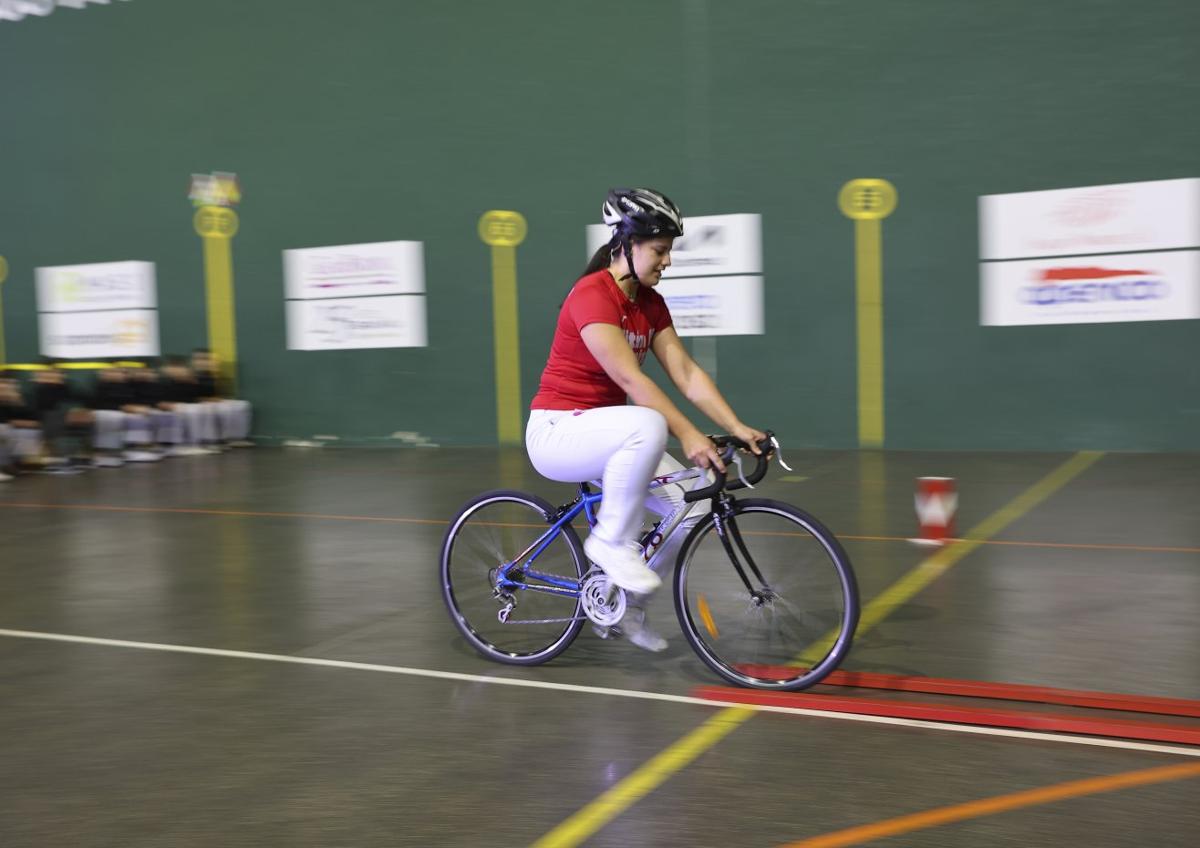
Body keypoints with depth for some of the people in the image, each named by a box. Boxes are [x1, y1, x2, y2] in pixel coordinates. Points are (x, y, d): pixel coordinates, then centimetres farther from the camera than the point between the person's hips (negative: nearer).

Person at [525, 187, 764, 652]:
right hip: (556, 432, -8)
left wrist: (738, 428, -12)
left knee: (693, 504, -6)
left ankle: (628, 605, 13)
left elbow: (686, 372, -1)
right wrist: (688, 434, -34)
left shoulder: (650, 303, 5)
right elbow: (629, 377, -29)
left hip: (602, 430, 8)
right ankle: (612, 541, -17)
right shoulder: (591, 295, -20)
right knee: (648, 426, -37)